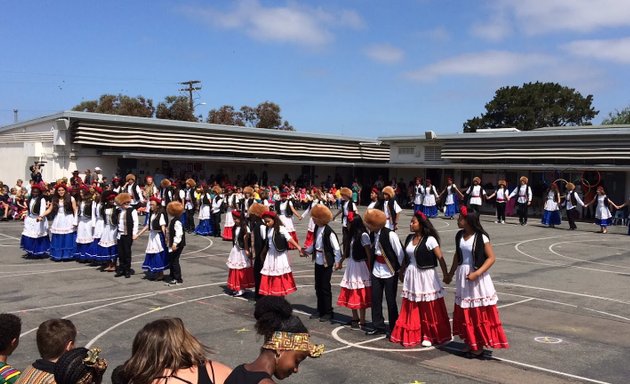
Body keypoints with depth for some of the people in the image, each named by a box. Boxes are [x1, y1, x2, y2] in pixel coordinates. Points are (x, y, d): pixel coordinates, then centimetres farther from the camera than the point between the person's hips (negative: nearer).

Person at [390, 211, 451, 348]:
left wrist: (446, 274, -21)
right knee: (411, 309, 11)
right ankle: (411, 335, 23)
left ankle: (429, 336, 17)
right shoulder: (409, 238, 6)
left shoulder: (430, 240, -13)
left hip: (425, 276, -6)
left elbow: (440, 258, -16)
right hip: (411, 275, 6)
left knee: (428, 310, 4)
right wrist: (402, 271, 14)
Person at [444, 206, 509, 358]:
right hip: (462, 277, 6)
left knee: (479, 314, 3)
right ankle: (470, 343, 25)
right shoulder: (459, 236, 3)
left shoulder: (481, 237, -15)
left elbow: (491, 257, -14)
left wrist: (477, 273, -22)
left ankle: (479, 346, 13)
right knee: (465, 313, 12)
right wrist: (450, 274, 22)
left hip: (477, 278, -6)